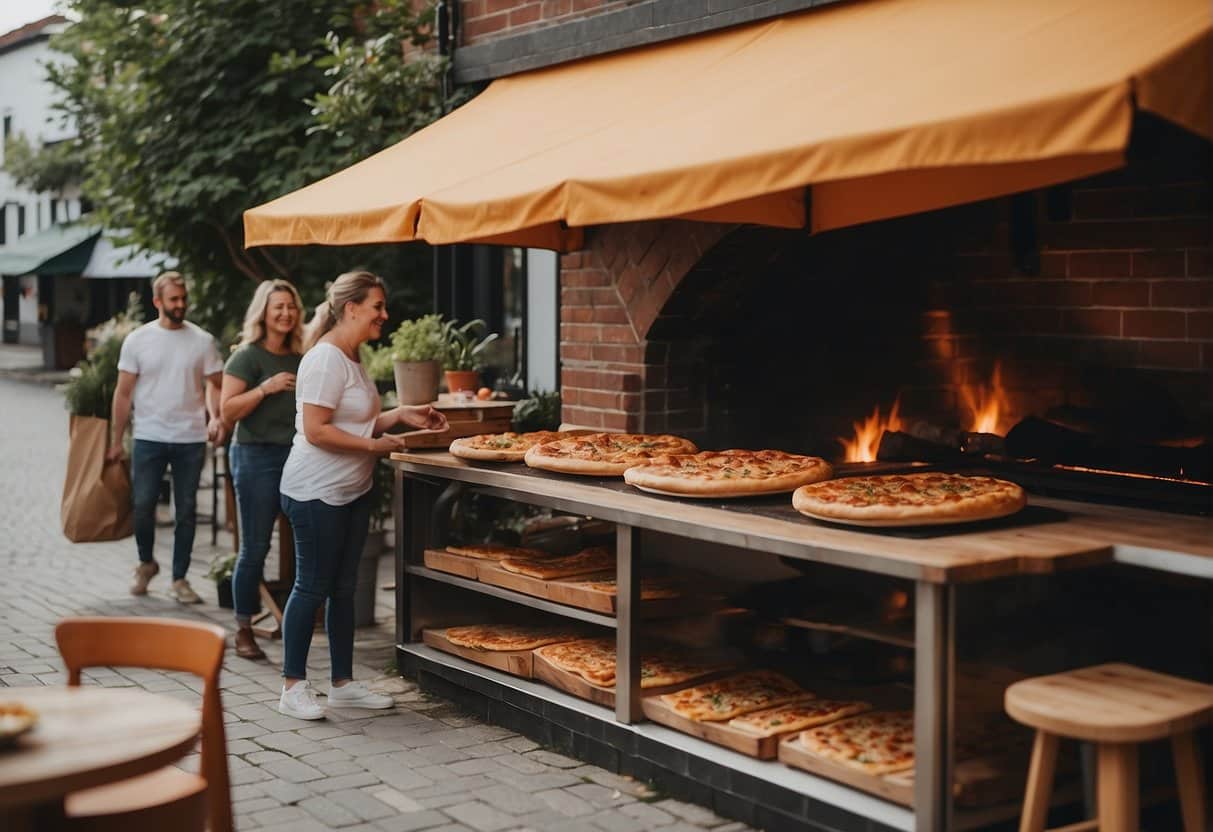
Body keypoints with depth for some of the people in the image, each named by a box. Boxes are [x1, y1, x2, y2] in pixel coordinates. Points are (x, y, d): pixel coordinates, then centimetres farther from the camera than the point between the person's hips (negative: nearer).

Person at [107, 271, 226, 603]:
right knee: (142, 505, -2)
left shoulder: (202, 340, 2)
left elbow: (212, 384, 3)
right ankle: (146, 563, 24)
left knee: (186, 510, 6)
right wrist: (116, 441, 2)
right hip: (149, 438, 0)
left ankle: (179, 578, 17)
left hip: (191, 440, 1)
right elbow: (123, 393, 4)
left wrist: (215, 417, -18)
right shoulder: (137, 340, 1)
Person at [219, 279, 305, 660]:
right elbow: (228, 410, -12)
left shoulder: (300, 358, 12)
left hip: (296, 456, 6)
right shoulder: (247, 357, -5)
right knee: (254, 548, -2)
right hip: (257, 457, -6)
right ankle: (243, 631, 8)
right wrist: (266, 388, -22)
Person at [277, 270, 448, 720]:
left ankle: (343, 682, 23)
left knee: (343, 587, 14)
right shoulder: (325, 360, -18)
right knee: (312, 587, -2)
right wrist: (375, 445, -18)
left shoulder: (351, 359, 12)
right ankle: (293, 687, 9)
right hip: (316, 493, -9)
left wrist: (401, 415, 4)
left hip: (352, 491, 10)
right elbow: (316, 431, -23)